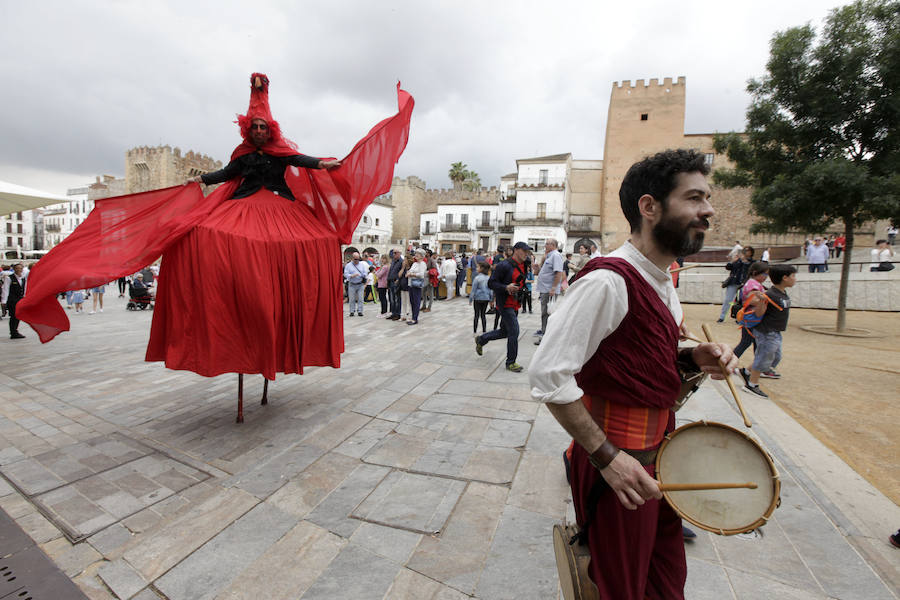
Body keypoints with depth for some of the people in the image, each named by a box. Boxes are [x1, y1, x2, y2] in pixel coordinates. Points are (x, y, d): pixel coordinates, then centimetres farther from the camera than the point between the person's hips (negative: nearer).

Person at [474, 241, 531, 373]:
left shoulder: (523, 266, 12)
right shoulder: (505, 265, -15)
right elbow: (491, 283, -16)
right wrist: (506, 287, -29)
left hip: (514, 304, 9)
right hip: (505, 303, -9)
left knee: (504, 332, 16)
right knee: (514, 331, -10)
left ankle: (481, 339, 38)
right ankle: (511, 362, 6)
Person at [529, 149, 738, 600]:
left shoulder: (662, 283, 7)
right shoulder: (607, 281, -24)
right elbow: (548, 376, -28)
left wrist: (692, 359, -1)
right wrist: (607, 457, -24)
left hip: (659, 452, 9)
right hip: (619, 463, -9)